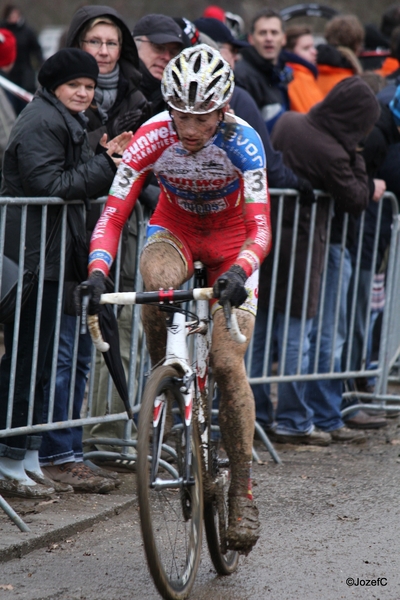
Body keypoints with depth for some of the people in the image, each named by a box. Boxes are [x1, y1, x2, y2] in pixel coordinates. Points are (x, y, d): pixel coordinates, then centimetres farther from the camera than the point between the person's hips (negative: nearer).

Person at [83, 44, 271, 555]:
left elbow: (260, 228, -36)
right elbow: (112, 216, -28)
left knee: (228, 365, -12)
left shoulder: (241, 143, -30)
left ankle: (242, 489, 0)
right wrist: (97, 273, -45)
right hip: (174, 229, 1)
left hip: (230, 238, -1)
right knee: (156, 282, -37)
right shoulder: (151, 139, -27)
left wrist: (239, 271, -56)